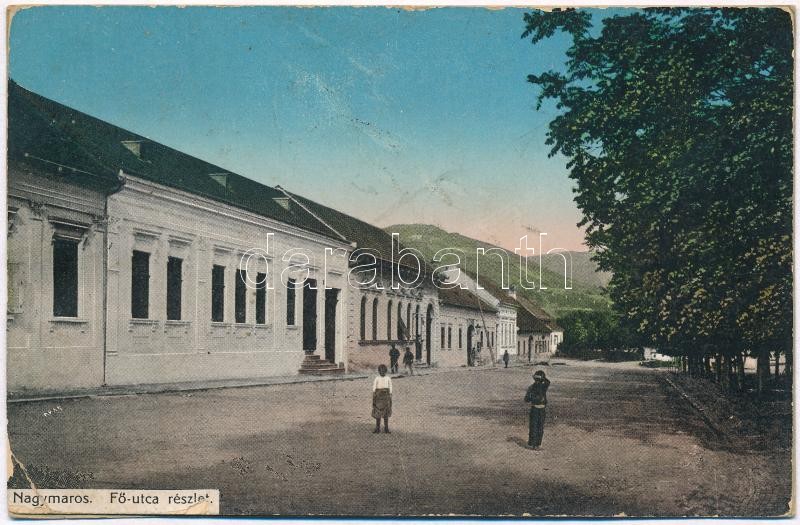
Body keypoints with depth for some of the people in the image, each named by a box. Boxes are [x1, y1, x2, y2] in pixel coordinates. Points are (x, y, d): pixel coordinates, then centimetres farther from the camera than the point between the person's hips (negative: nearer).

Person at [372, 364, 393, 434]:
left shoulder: (388, 379, 0)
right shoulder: (377, 379, -4)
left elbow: (390, 389, 5)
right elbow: (373, 389, -1)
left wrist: (390, 399, 3)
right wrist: (373, 399, -5)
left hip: (386, 397, 1)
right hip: (378, 397, -1)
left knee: (386, 414, 7)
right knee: (377, 413, 2)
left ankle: (386, 428, 15)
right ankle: (377, 429, 10)